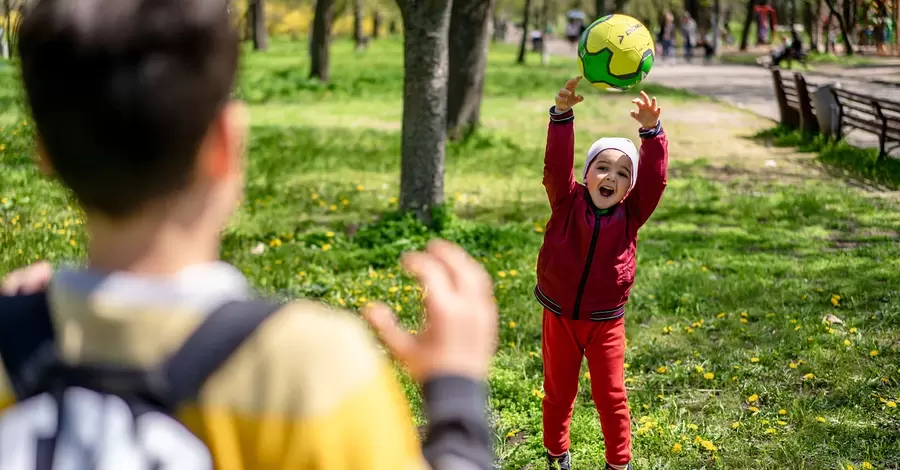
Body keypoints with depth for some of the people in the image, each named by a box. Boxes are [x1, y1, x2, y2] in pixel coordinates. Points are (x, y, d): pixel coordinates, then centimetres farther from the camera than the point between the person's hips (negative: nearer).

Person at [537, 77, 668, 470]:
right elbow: (557, 165, -24)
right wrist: (562, 114, -38)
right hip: (559, 317, 0)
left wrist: (651, 131, -36)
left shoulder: (631, 215, -8)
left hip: (605, 322, 0)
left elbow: (654, 177, -21)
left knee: (610, 396, 8)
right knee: (558, 392, 15)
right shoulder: (567, 203, -10)